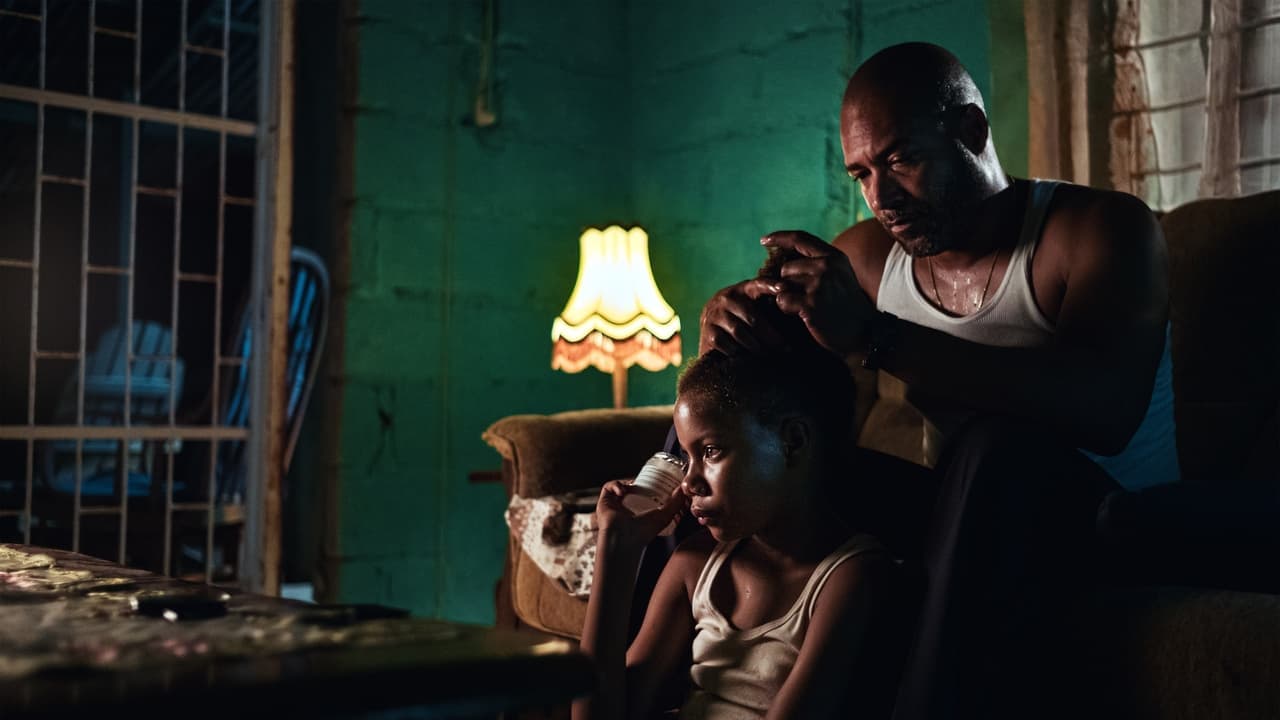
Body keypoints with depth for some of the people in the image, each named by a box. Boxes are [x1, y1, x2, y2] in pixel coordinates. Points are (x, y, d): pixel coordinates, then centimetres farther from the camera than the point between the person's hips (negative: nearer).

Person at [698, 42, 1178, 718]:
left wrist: (874, 336, -39)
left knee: (1004, 443, -37)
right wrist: (725, 318, -17)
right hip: (961, 513, 5)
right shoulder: (870, 253, 2)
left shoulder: (1104, 228, -13)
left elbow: (1105, 409, -32)